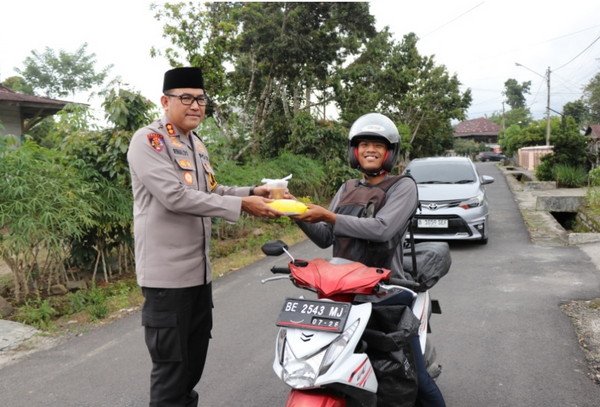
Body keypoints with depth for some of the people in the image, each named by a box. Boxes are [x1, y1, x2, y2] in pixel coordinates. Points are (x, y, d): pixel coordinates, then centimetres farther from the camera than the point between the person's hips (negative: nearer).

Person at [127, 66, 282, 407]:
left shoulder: (197, 145, 15)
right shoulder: (148, 140, -13)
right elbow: (176, 197, -24)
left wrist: (251, 193, 4)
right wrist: (241, 205, -24)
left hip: (199, 271, 9)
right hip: (167, 273, -9)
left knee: (194, 361, 21)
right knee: (171, 367, 1)